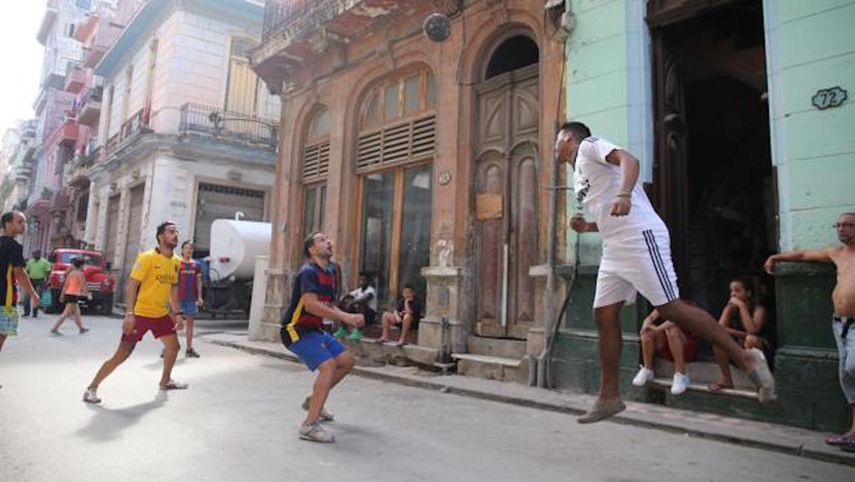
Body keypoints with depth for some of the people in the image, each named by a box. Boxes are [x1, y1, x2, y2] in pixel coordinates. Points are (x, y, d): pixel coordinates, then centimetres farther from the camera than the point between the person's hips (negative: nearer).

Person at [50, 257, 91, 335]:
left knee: (77, 312, 19)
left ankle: (81, 328, 29)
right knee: (66, 313, -8)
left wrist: (62, 295, 15)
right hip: (73, 295, -9)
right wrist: (88, 294, -2)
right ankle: (54, 329, -11)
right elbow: (83, 286, -11)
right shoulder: (80, 274, -11)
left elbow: (65, 284, 12)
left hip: (67, 294, 9)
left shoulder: (71, 273, 12)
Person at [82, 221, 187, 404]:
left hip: (161, 314, 7)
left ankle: (165, 381, 35)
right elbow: (131, 285, -19)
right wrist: (129, 313, -26)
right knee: (122, 355, -6)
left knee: (173, 346, 13)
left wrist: (177, 313, 12)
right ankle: (91, 388, 10)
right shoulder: (147, 257, -17)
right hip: (140, 314, -7)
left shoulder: (176, 261, 4)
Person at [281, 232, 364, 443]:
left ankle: (313, 400, 27)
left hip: (315, 329, 10)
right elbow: (311, 305, -32)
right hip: (296, 330, -9)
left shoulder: (329, 273, 11)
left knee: (346, 361, 11)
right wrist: (345, 317, -31)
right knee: (328, 365, -25)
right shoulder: (308, 272, -18)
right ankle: (309, 426, -22)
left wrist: (349, 317, -3)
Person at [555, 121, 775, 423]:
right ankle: (609, 396, 10)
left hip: (639, 236, -9)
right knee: (604, 315, 4)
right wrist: (587, 227, 13)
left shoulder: (589, 145, 3)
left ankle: (746, 359, 1)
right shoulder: (578, 175, 27)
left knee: (669, 308, -13)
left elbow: (628, 160, -18)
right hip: (614, 248, 9)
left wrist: (624, 195, -36)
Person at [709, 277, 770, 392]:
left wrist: (742, 306, -31)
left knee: (751, 339, -37)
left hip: (759, 349, -4)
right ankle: (726, 379, -12)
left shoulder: (758, 308, -16)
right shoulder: (730, 308, -4)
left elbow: (752, 330, -34)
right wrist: (743, 335, -27)